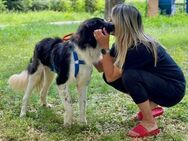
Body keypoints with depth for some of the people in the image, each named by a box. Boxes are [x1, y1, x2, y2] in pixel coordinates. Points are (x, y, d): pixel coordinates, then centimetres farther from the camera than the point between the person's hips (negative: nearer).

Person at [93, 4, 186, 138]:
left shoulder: (140, 48, -30)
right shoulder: (122, 43, -4)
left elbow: (111, 77, -26)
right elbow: (102, 68, -5)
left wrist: (104, 47, -26)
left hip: (173, 89, -8)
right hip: (156, 82, 9)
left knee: (129, 75, -31)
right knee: (111, 74, -3)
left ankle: (150, 123, -13)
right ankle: (151, 106, 12)